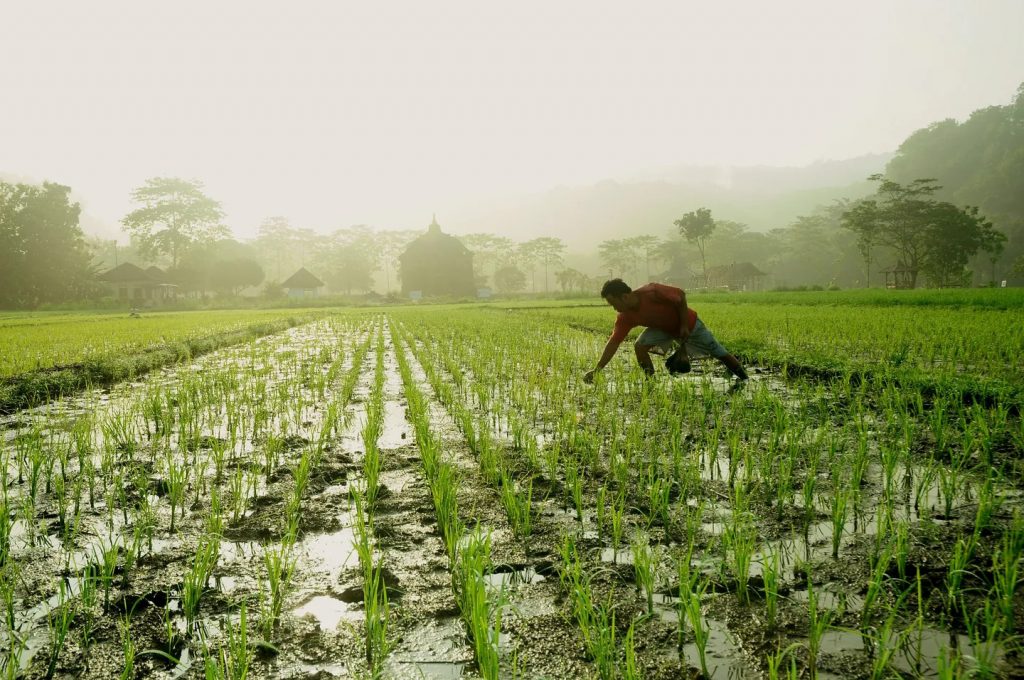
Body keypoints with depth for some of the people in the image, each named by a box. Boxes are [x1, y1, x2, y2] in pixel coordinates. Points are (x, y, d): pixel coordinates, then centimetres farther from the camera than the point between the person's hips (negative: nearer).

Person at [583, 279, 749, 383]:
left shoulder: (651, 292, -37)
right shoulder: (625, 318, -20)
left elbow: (680, 295, -24)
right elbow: (613, 342, -20)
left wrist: (684, 325, -21)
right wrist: (597, 369, -28)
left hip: (689, 324, -4)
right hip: (664, 328, 4)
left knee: (720, 354, 3)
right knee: (640, 345, -21)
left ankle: (745, 378, 26)